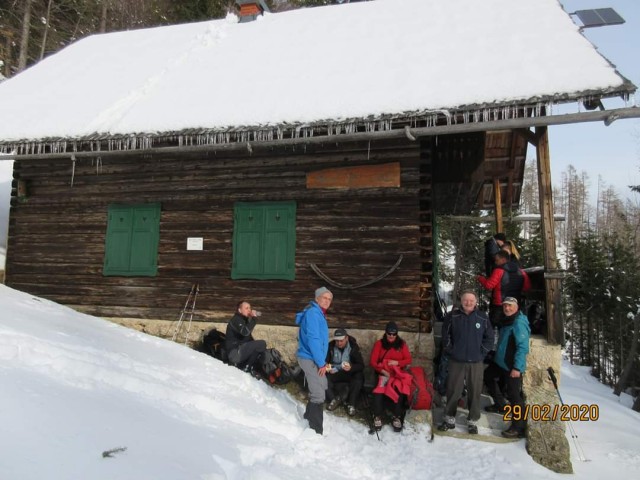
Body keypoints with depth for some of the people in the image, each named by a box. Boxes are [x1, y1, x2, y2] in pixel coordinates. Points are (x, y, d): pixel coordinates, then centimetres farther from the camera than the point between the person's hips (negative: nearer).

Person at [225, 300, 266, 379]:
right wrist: (253, 318, -24)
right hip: (235, 353, -10)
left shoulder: (244, 320, 18)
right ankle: (247, 367, -8)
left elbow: (248, 338, 22)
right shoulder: (236, 320, -12)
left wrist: (254, 345, 6)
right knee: (262, 344, -20)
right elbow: (245, 332, -31)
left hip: (241, 350, 10)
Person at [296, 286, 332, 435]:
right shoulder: (313, 313, -18)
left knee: (321, 389, 24)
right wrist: (321, 362, -21)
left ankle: (309, 417, 40)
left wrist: (322, 361, 18)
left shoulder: (319, 314, 15)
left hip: (313, 358, 11)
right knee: (318, 395, -8)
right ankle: (316, 431, -1)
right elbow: (312, 340, -25)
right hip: (311, 359, -11)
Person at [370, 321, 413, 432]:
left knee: (399, 388, -32)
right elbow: (372, 362, 2)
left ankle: (397, 417, -23)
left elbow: (409, 360, 8)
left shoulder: (402, 344, 11)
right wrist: (382, 370, -14)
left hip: (398, 372, 1)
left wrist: (397, 363, -10)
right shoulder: (379, 344, 6)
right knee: (379, 388, -32)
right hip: (383, 372, -1)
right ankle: (377, 416, -24)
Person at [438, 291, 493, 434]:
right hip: (456, 361, 0)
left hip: (476, 362, 0)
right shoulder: (453, 316, -3)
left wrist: (482, 353, 0)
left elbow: (489, 338, 5)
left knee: (474, 393, 7)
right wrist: (450, 350, 2)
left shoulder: (483, 318, -2)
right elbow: (445, 335, 7)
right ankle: (449, 419, 21)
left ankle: (472, 421, 22)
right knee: (453, 391, 7)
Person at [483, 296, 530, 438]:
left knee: (514, 396, -6)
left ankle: (519, 428, 5)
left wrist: (517, 367, -27)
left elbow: (523, 347, -25)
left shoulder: (519, 323, -21)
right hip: (500, 363, 10)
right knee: (488, 376, 25)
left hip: (513, 367, -10)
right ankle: (500, 405, 37)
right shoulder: (507, 321, 10)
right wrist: (497, 356, 24)